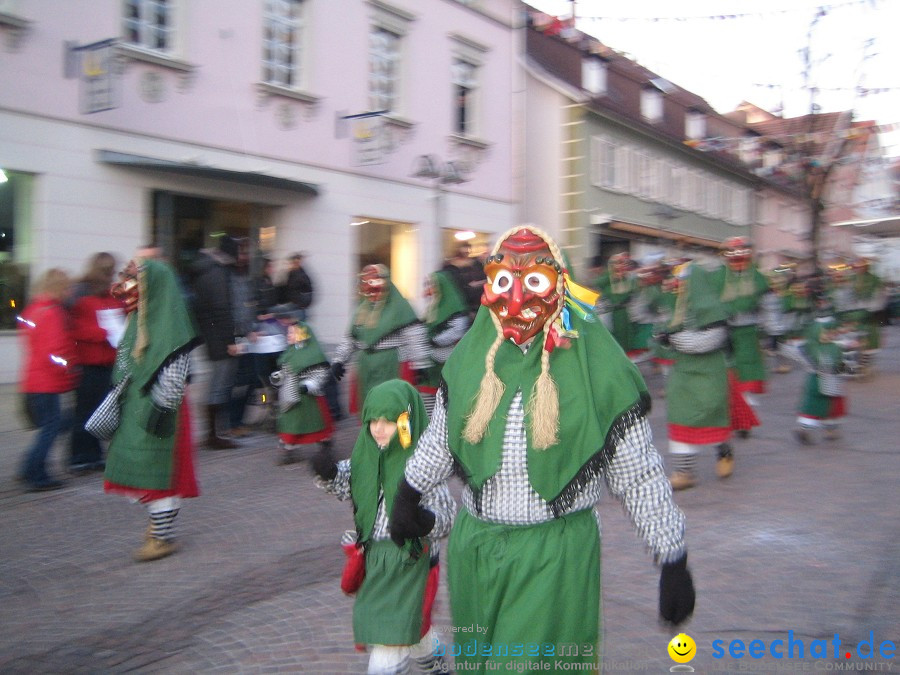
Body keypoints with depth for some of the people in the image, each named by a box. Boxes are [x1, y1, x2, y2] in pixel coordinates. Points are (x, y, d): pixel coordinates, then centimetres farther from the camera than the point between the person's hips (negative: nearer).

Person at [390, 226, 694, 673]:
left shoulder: (595, 363, -11)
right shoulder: (471, 357, -1)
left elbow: (639, 475, -6)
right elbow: (440, 438, 15)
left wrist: (674, 561, -4)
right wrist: (409, 494, 23)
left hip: (558, 554, -4)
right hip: (474, 546, 5)